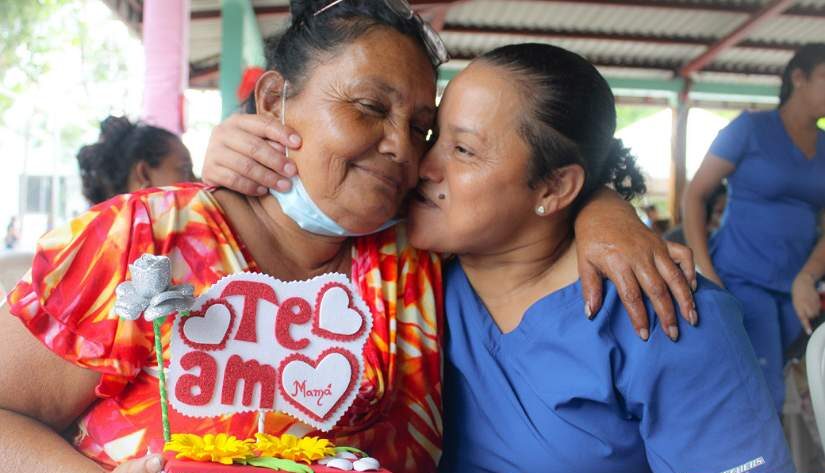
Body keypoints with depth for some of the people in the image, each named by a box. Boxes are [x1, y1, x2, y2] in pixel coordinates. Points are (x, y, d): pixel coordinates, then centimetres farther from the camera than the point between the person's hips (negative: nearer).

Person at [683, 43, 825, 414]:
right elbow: (694, 194, -6)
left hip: (795, 286, 6)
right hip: (742, 279, -6)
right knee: (766, 395, -10)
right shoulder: (751, 128, -6)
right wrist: (704, 271, -13)